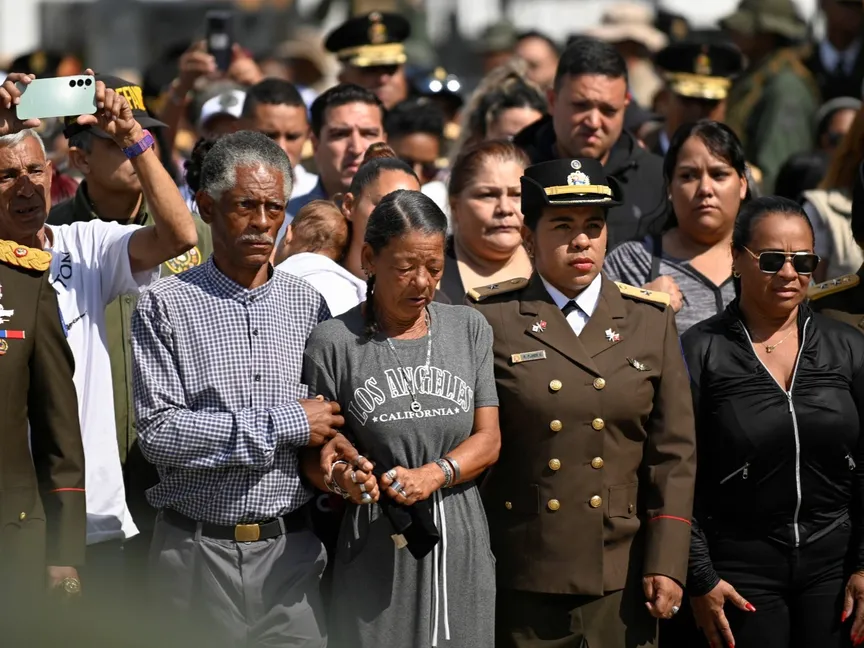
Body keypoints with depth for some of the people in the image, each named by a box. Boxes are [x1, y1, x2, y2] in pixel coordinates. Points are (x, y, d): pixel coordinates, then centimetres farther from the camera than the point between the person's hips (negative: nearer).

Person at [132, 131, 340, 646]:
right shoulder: (166, 306, -3)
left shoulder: (307, 304, 9)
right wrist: (283, 424, -12)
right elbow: (159, 432, -12)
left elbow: (330, 419, 14)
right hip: (197, 550, -3)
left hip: (291, 549, 3)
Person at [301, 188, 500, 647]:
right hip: (376, 547, -3)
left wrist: (433, 475, -14)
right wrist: (340, 476, -22)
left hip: (460, 543, 3)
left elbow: (488, 440, 4)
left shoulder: (469, 329, 9)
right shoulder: (334, 343, -2)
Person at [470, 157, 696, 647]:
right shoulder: (490, 318, 0)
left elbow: (674, 452, 6)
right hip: (520, 577, -2)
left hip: (623, 577, 2)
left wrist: (667, 564, -1)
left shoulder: (652, 320, 8)